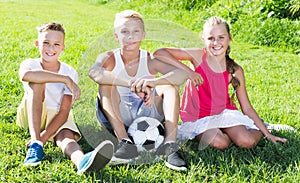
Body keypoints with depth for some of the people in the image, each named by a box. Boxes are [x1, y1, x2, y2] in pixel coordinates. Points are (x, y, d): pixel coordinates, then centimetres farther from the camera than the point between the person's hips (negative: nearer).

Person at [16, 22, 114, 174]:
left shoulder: (70, 73, -8)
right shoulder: (30, 64, -9)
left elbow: (64, 112, -15)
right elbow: (25, 75, -38)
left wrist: (44, 136, -30)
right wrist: (65, 79, -41)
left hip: (56, 118, 1)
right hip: (31, 116, 0)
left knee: (67, 136, -35)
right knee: (36, 82, -29)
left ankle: (82, 160, -72)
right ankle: (35, 144, -41)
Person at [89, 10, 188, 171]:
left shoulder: (150, 60, -6)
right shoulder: (110, 59, -8)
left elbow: (182, 74, -25)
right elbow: (94, 73, -35)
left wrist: (153, 82, -45)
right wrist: (132, 84, -48)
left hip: (146, 114, 1)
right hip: (118, 118, -1)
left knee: (169, 86, -19)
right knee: (106, 84, -24)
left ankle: (170, 144, -33)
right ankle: (124, 142, -35)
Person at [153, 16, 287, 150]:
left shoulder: (235, 70, -6)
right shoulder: (198, 56, -12)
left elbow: (246, 107, 1)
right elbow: (158, 53, -21)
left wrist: (267, 134, -2)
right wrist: (188, 70, -27)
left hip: (223, 112, 2)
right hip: (198, 117, -2)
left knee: (247, 142, -22)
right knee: (220, 143, -29)